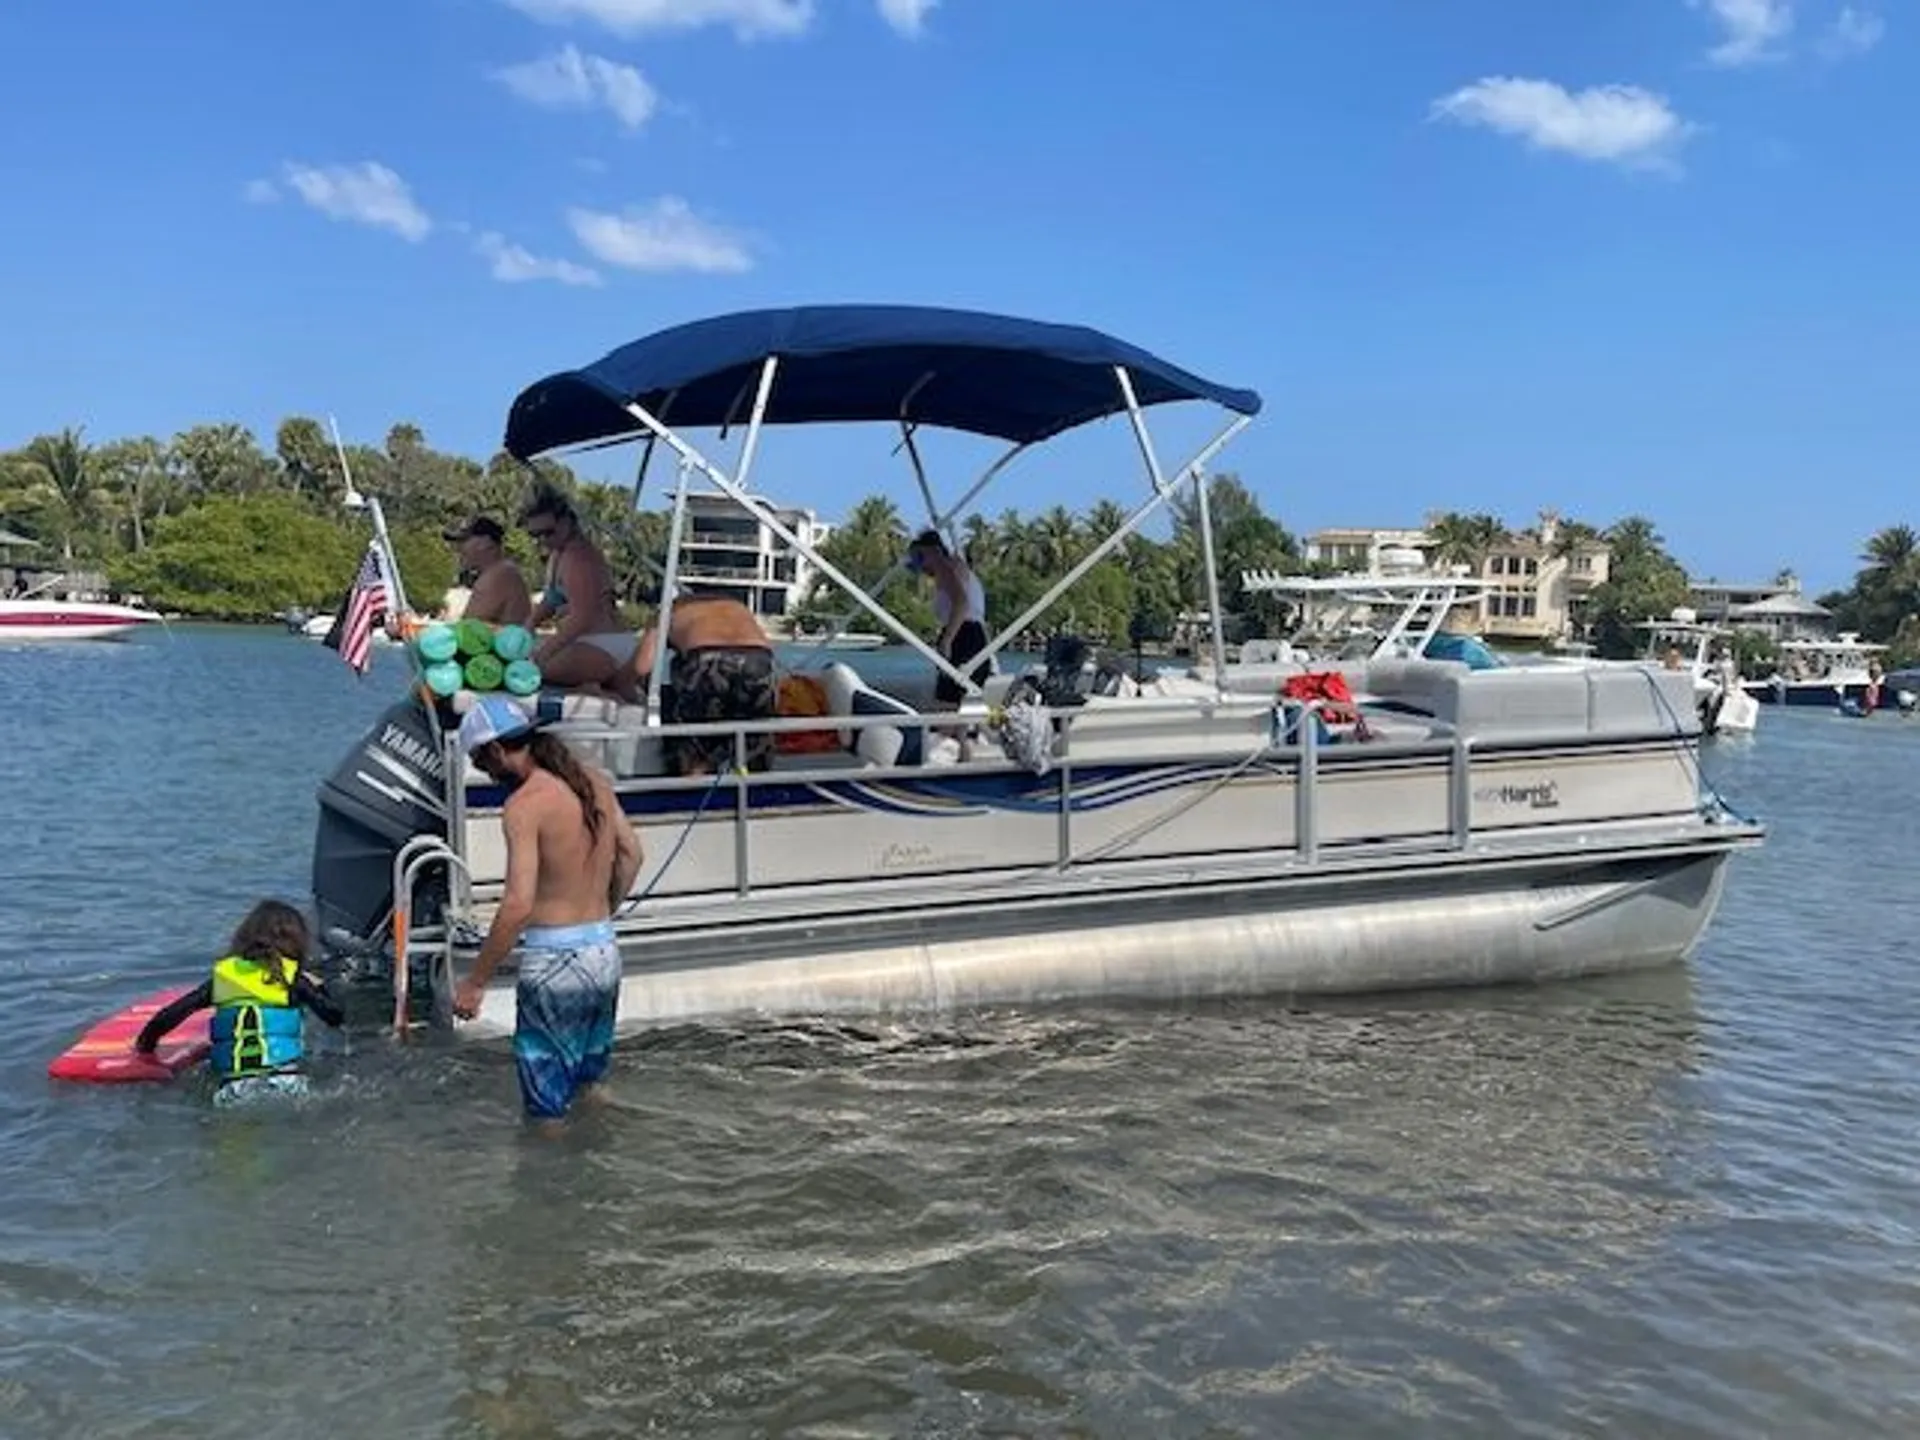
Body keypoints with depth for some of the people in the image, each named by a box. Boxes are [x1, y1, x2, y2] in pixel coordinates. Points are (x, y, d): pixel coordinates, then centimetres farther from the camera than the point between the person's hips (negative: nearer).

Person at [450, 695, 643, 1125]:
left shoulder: (524, 805, -17)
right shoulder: (596, 783, 5)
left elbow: (519, 905, -23)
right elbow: (631, 854, 15)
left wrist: (474, 983, -16)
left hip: (554, 960, -8)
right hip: (605, 952, 8)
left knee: (548, 1103, 7)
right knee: (590, 1078, 25)